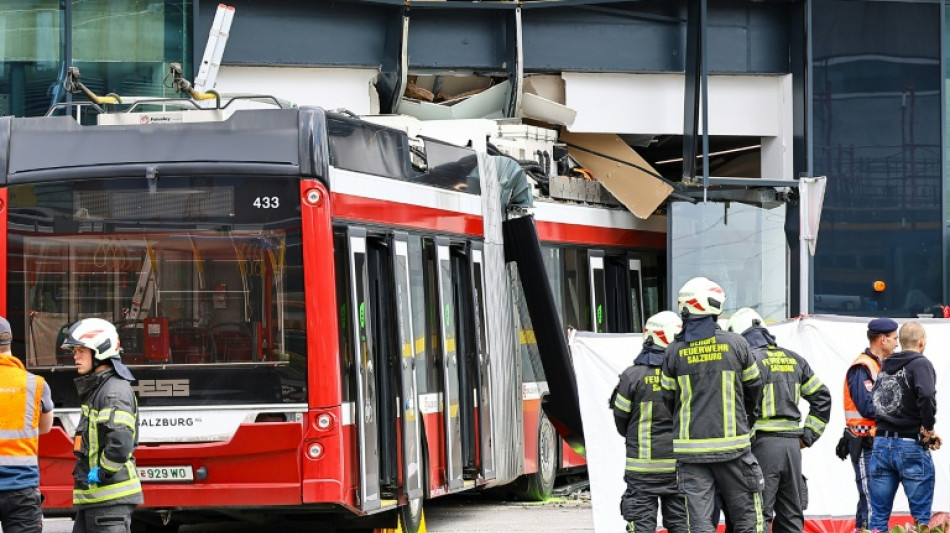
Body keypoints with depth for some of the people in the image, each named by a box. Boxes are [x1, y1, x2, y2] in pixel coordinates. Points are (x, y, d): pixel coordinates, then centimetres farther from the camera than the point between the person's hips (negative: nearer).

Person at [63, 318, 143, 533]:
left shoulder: (115, 391, -15)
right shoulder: (94, 389, 18)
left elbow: (121, 442, -29)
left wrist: (102, 473, -18)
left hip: (110, 498, -11)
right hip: (91, 496, 11)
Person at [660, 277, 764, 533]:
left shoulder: (674, 352, 0)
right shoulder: (735, 344, -2)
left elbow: (668, 397, 9)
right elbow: (753, 387, 11)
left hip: (690, 447, 1)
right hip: (732, 444, -1)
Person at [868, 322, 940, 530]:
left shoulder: (885, 366, 13)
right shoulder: (920, 364, -8)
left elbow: (871, 402, 14)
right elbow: (926, 396, -26)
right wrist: (928, 429, -13)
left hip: (881, 444, 6)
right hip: (911, 447, -6)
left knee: (878, 516, 8)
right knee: (921, 515, 0)